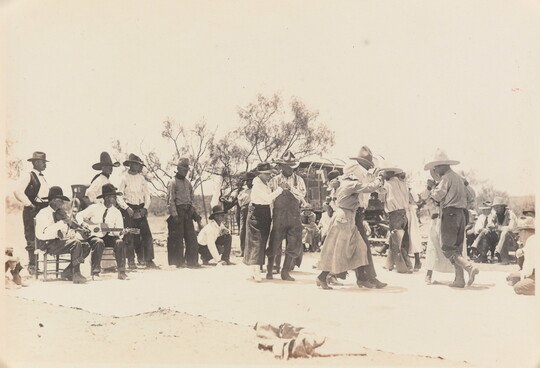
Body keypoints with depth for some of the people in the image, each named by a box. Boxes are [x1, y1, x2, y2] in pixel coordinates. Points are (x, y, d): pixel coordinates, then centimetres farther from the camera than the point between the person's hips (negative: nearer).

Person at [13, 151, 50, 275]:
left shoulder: (43, 178, 19)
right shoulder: (28, 177, -6)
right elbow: (18, 191, -19)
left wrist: (50, 204, 11)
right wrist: (29, 204, -16)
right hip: (32, 212, -7)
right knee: (32, 239, -5)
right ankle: (32, 265, 1)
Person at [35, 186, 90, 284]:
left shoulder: (59, 213, 16)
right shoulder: (44, 213, -9)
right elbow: (44, 233, -24)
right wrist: (61, 223, -26)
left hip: (58, 241, 8)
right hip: (47, 244, -8)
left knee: (85, 247, -6)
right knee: (76, 243, -28)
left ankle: (67, 272, -1)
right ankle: (76, 275, -24)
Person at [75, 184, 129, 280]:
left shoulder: (116, 212, 5)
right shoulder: (94, 208, 1)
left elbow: (119, 229, 3)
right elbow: (79, 215, 4)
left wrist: (118, 232, -21)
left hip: (109, 236, 2)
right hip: (95, 235, -2)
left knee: (120, 242, -29)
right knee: (98, 243, -37)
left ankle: (121, 272, -23)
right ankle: (95, 272, -28)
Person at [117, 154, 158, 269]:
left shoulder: (141, 178, 10)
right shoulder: (124, 178, -3)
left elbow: (147, 195, 11)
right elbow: (119, 197, -6)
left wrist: (145, 208, -3)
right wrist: (127, 208, -17)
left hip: (141, 209, 4)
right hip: (128, 209, -4)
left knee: (147, 234, -4)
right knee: (130, 236, -4)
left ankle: (148, 260, 1)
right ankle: (131, 261, 7)